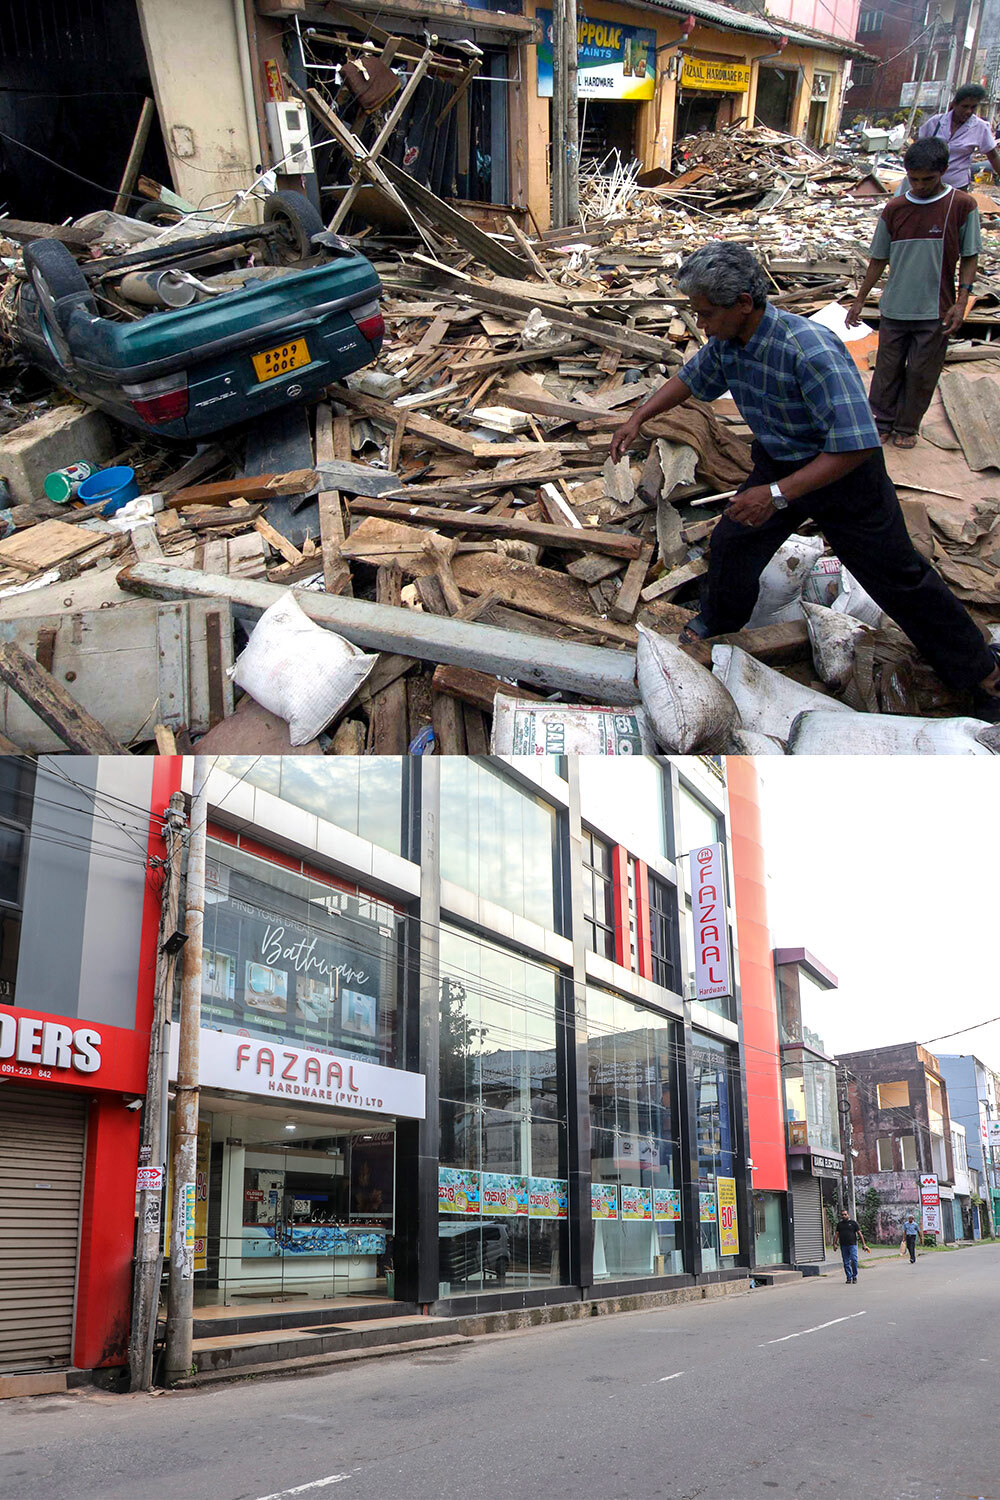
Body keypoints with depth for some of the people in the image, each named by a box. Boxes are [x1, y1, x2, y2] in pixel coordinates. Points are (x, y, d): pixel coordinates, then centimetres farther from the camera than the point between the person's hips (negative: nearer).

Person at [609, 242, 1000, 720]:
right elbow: (690, 379, 12)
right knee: (730, 543, 9)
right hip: (778, 463, 6)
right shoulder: (727, 341, -12)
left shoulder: (811, 350, -37)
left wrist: (778, 494, -42)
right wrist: (637, 418, 2)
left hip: (843, 471, -6)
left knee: (897, 577, 3)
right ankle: (720, 618, 42)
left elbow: (857, 444, -40)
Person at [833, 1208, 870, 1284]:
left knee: (854, 1260, -13)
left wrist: (864, 1244, 0)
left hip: (852, 1245, -3)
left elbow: (859, 1233, 5)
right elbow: (836, 1234, 11)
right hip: (843, 1246, 3)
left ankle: (854, 1277, 1)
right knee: (846, 1263, 3)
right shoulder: (839, 1224, 14)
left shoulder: (853, 1223, 5)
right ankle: (849, 1278, 11)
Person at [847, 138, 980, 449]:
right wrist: (859, 300, 10)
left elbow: (970, 257, -2)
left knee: (921, 374, 6)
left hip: (936, 312, -2)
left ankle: (907, 427, 22)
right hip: (894, 308, 2)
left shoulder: (962, 205, -6)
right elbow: (879, 260, 9)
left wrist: (961, 301, -12)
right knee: (888, 369, 10)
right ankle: (883, 421, 26)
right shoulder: (894, 210, 0)